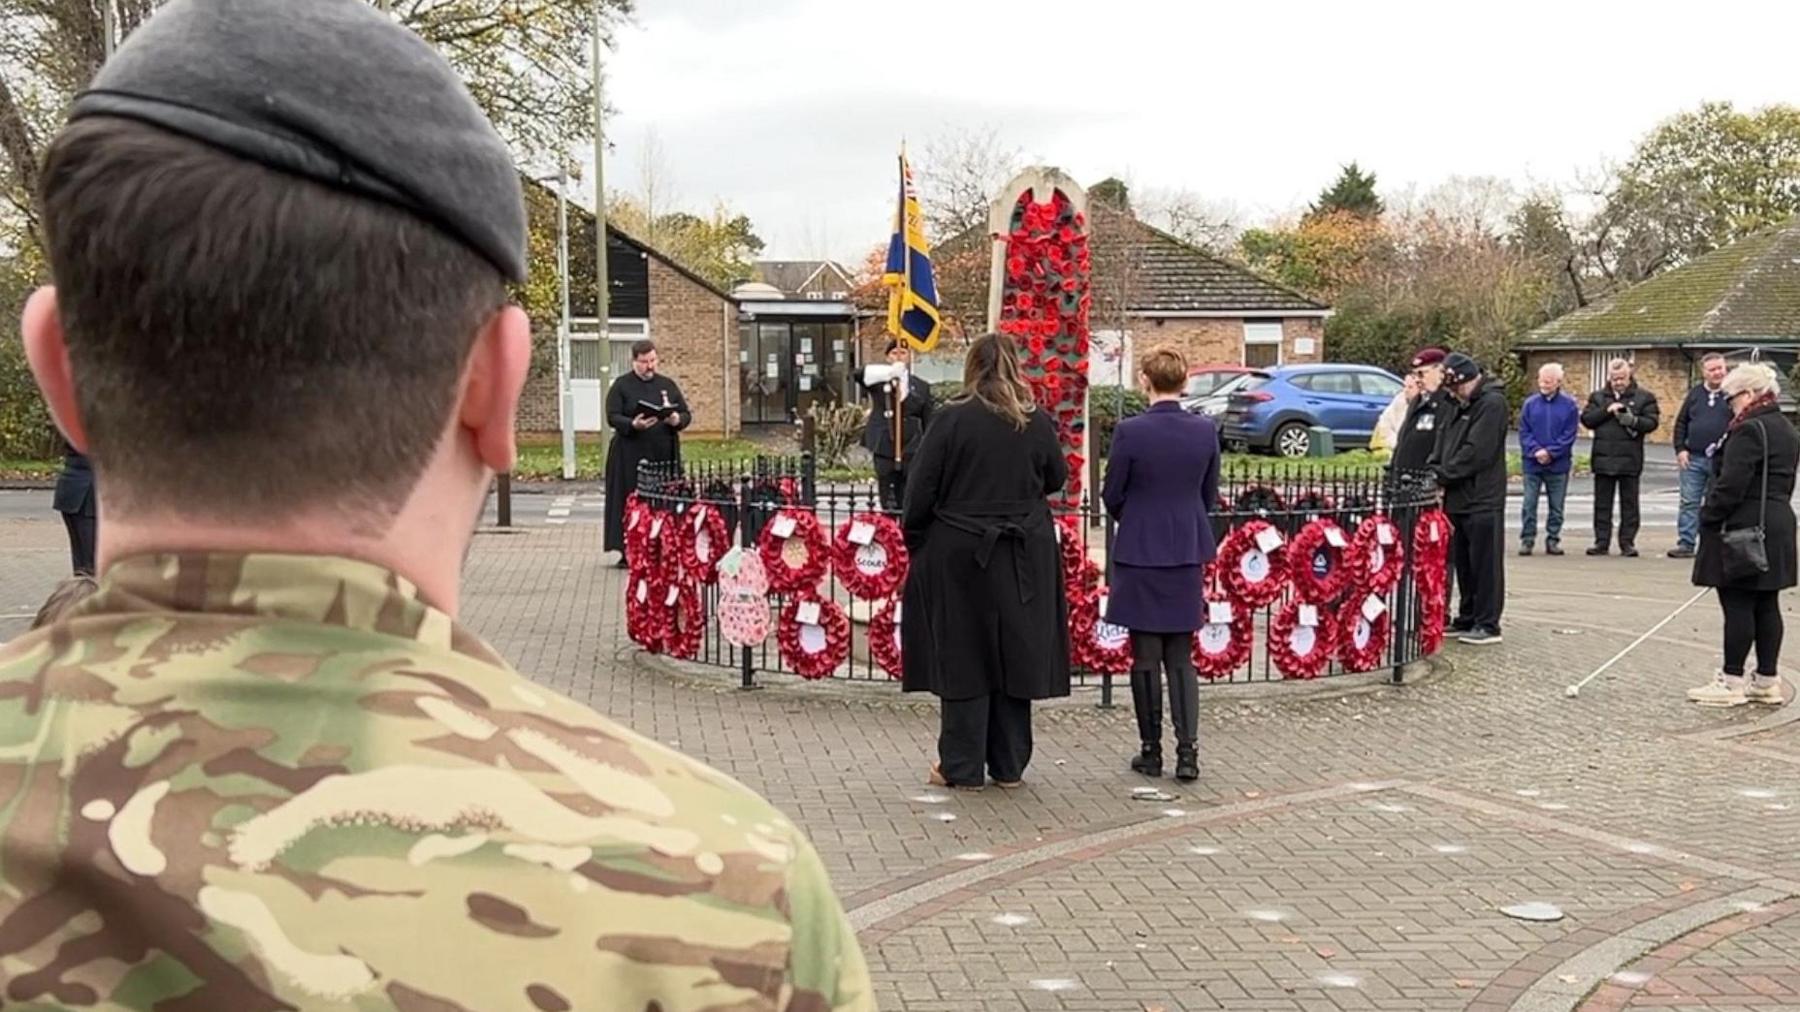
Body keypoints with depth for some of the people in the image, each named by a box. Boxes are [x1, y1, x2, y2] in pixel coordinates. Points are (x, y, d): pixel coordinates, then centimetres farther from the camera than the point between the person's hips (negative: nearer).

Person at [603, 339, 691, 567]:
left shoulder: (667, 385, 13)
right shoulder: (621, 385, 3)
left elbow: (686, 414, 12)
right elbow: (612, 417, -5)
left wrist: (677, 420, -11)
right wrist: (633, 424, -24)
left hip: (665, 455, 3)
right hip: (631, 456, -3)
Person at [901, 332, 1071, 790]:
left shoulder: (951, 419, -10)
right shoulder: (1037, 423, -2)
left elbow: (921, 490, -8)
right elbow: (1057, 479, 12)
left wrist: (914, 537, 6)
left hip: (960, 554, -3)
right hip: (1024, 559, 3)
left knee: (963, 659, 5)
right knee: (1014, 654, 11)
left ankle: (962, 767, 10)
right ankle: (1009, 765, 19)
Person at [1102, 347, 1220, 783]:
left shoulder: (1130, 432, -14)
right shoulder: (1205, 431, -3)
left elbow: (1112, 496, -5)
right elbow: (1209, 494, 7)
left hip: (1140, 552, -3)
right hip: (1188, 551, 3)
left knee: (1146, 656, 7)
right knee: (1182, 657, 11)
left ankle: (1151, 751, 12)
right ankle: (1187, 751, 5)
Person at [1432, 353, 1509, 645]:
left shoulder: (1492, 404, -12)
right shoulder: (1462, 405, 17)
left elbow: (1477, 452, -19)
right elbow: (1447, 446, 20)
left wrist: (1442, 475, -14)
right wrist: (1436, 471, 2)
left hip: (1483, 500, -9)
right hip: (1459, 498, 9)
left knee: (1485, 564, -3)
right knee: (1463, 563, 14)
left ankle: (1487, 624, 1)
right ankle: (1467, 619, 22)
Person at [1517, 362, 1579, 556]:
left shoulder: (1569, 405, -1)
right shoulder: (1530, 404, 2)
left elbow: (1569, 435, -5)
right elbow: (1524, 432, 0)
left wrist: (1551, 452, -15)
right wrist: (1535, 451, -14)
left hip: (1558, 465, -1)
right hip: (1532, 464, 1)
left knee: (1556, 506, 7)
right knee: (1529, 504, 1)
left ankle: (1553, 539, 16)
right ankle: (1527, 539, 6)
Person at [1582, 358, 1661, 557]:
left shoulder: (1644, 397, 5)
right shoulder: (1598, 397, 11)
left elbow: (1652, 422, -3)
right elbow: (1586, 419, 1)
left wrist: (1634, 421, -20)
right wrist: (1606, 410, -12)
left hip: (1630, 459, -2)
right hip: (1603, 459, 2)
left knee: (1629, 504, 3)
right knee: (1602, 503, 5)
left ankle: (1627, 542, 9)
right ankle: (1602, 542, 10)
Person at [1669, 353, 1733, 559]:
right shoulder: (1695, 393, 9)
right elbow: (1681, 423, 12)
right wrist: (1680, 449, 1)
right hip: (1693, 458, 3)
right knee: (1689, 503, 2)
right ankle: (1686, 544, 5)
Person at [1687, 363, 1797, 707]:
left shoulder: (1749, 431, -16)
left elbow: (1731, 485, -21)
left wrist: (1707, 520, -12)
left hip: (1743, 529, -10)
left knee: (1737, 605, -4)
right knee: (1766, 604, 11)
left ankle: (1731, 682, 0)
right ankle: (1767, 681, 15)